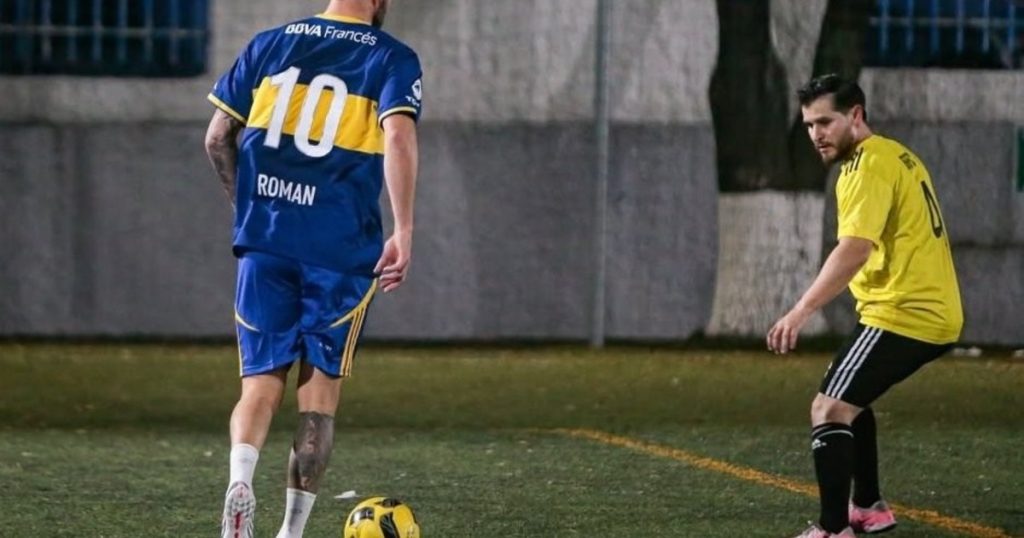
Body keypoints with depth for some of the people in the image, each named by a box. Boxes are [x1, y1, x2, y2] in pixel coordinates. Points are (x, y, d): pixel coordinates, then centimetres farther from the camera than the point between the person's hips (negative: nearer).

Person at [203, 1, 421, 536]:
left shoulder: (270, 44, 11)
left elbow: (217, 138, 11)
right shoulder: (393, 59, 0)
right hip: (340, 250, -2)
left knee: (262, 381, 7)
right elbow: (398, 135, -17)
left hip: (264, 241, 2)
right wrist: (403, 230, -19)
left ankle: (240, 477, -22)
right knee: (320, 391, 9)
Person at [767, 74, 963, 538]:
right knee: (848, 400, 27)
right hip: (934, 312, 11)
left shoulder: (871, 164, -14)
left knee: (829, 409, -16)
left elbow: (855, 248, -27)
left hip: (902, 315, -11)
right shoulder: (897, 156, 17)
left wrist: (801, 312, -33)